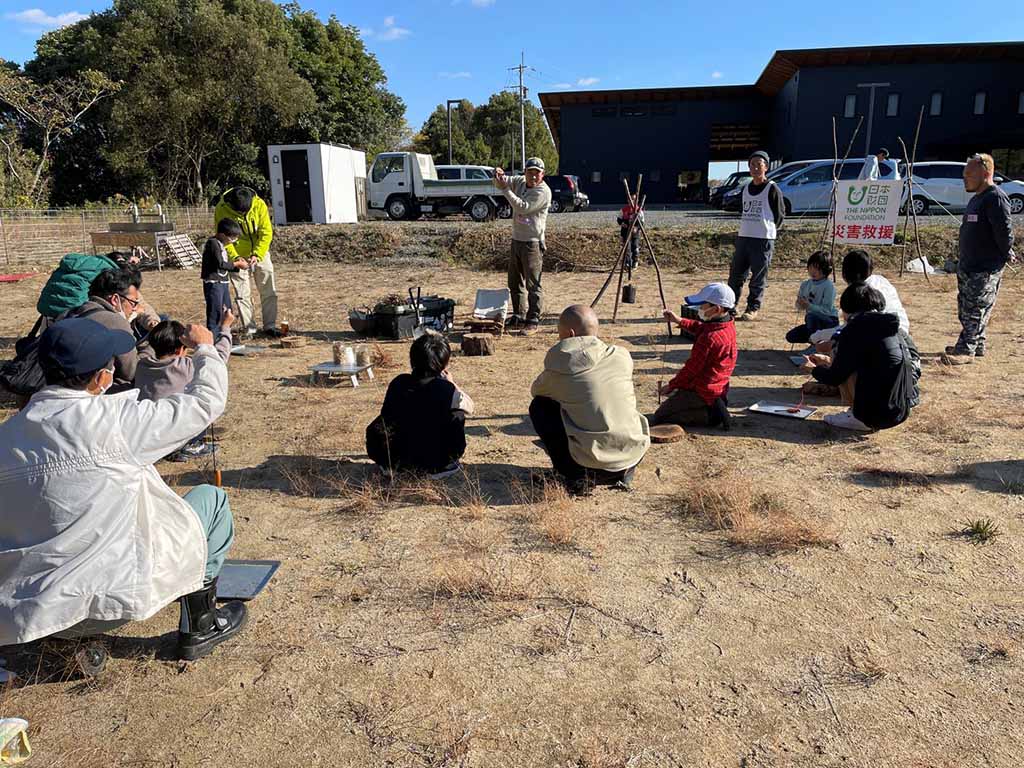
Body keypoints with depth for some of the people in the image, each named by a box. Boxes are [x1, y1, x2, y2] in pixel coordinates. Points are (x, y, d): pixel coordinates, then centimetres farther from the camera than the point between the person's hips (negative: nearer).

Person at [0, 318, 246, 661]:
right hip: (112, 599, -7)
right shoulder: (113, 419, -17)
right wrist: (205, 348, 12)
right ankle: (200, 626, 18)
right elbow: (206, 401, -7)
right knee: (212, 498, 11)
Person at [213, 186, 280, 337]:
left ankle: (270, 326, 14)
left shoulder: (259, 205, -18)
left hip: (260, 253, 1)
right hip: (238, 256, -1)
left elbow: (266, 233, -16)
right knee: (243, 295, 1)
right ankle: (249, 330, 7)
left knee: (269, 291, 4)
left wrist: (257, 255, -27)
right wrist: (235, 257, -30)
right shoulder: (221, 210, -20)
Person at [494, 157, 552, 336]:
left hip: (532, 242, -8)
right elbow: (502, 181, 6)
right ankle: (519, 316, 26)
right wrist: (498, 175, -18)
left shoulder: (543, 191, -14)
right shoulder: (520, 182, 10)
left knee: (533, 284, -7)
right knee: (515, 282, 15)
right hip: (516, 239, 8)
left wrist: (505, 189, -22)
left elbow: (523, 207, -23)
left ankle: (533, 320, -3)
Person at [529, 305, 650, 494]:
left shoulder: (557, 368, -5)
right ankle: (624, 473, 18)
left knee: (539, 406, 13)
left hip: (591, 462, -4)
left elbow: (535, 390, 18)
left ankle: (574, 476, 8)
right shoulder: (622, 356, 2)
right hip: (633, 456, 4)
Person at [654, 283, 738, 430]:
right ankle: (712, 407, 11)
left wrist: (671, 385, -6)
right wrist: (679, 321, 10)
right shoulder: (728, 325, -1)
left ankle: (710, 415, -8)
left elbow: (692, 369, -20)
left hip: (700, 393, -10)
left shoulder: (710, 338, -30)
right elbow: (700, 328, 20)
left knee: (657, 420, -2)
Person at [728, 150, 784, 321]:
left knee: (758, 277, -1)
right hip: (743, 237, 6)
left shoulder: (772, 189, -6)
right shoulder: (746, 187, 13)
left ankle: (753, 309, 7)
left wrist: (769, 230, 3)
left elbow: (780, 214, -1)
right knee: (736, 273, 8)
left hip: (763, 239, -6)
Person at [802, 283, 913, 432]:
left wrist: (813, 369, 16)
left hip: (878, 412, -8)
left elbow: (835, 378, -5)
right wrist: (830, 364, 34)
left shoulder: (856, 327, -10)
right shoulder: (888, 325, 13)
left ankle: (858, 418, 2)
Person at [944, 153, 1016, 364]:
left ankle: (966, 350, -1)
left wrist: (1007, 255, -9)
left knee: (975, 309, -5)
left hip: (986, 269, -10)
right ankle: (978, 346, 27)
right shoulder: (977, 198, 14)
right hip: (969, 266, 10)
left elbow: (1004, 231, -20)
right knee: (965, 307, 16)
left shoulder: (996, 198, -17)